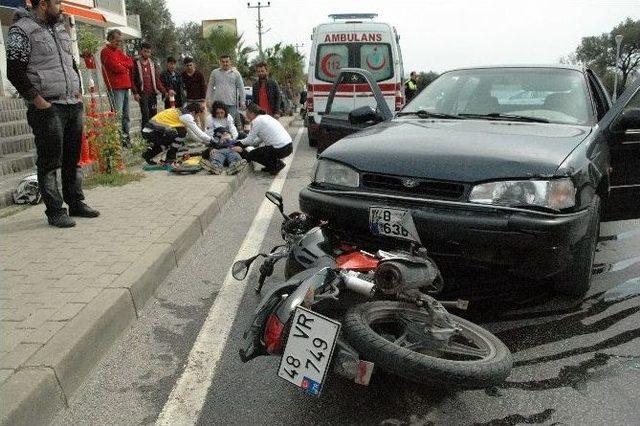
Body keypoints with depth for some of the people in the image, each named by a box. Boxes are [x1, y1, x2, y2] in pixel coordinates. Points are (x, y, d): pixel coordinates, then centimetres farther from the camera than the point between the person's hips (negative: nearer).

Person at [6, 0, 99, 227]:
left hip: (73, 106, 7)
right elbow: (15, 72, -10)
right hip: (47, 108, -7)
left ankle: (76, 203, 21)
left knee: (73, 159, 12)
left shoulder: (60, 28, 18)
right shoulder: (21, 30, -5)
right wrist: (38, 100, -14)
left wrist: (79, 92, 14)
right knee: (49, 162, -2)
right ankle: (55, 211, 4)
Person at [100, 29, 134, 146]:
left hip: (125, 86, 9)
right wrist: (126, 69, 4)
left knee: (126, 115, 9)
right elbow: (116, 67, -14)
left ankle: (126, 137, 14)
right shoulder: (106, 52, -2)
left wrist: (121, 65, -6)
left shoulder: (119, 51, 23)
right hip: (115, 87, -8)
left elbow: (130, 63, 10)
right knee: (117, 114, -15)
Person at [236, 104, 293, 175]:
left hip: (281, 149, -9)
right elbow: (260, 139, 23)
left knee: (251, 155, 6)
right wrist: (242, 145, 24)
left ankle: (277, 165, -1)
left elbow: (249, 140, -4)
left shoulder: (257, 121, -6)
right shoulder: (266, 117, 20)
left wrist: (239, 142, 15)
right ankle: (277, 162, 15)